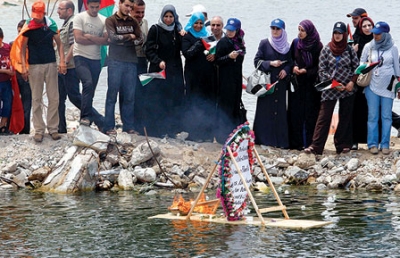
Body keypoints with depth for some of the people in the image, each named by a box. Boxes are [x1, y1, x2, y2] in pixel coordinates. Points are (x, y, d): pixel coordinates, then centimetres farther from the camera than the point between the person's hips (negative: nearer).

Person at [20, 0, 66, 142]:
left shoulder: (50, 24, 1)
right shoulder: (28, 26, -3)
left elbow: (59, 43, 6)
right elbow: (23, 48, 0)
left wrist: (62, 61, -3)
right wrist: (23, 66, -8)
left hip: (51, 64, 1)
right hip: (34, 66, -1)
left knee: (54, 98, 3)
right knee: (36, 99, 2)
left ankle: (53, 128, 10)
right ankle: (39, 130, 7)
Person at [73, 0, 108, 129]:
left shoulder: (103, 21, 8)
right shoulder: (79, 18, -2)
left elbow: (106, 40, -1)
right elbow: (78, 38, -12)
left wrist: (89, 37, -11)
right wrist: (97, 40, -5)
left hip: (96, 60, 4)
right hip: (81, 57, -4)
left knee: (90, 91, 6)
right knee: (88, 83, -24)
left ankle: (86, 118, 12)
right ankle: (86, 116, -21)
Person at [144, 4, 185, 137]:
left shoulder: (177, 31, 13)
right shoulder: (155, 30, 0)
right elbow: (149, 50, -5)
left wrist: (184, 36, -4)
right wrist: (158, 61, -21)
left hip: (175, 71, 4)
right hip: (158, 71, -4)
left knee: (175, 101, 0)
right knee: (157, 102, -6)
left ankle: (171, 129, 5)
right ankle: (154, 130, -1)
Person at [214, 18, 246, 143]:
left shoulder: (239, 42, 11)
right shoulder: (223, 42, -8)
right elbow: (217, 61, -11)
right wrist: (229, 56, -25)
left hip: (236, 79, 7)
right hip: (226, 80, -7)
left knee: (235, 107, 8)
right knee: (225, 106, -7)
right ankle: (222, 135, -4)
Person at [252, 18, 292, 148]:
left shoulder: (286, 46, 11)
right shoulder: (264, 43, 3)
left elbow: (290, 63, 15)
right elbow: (257, 61, -1)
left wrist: (286, 70, -6)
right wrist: (270, 64, -14)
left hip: (280, 83, 2)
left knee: (280, 110, 0)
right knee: (265, 111, -5)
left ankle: (280, 140, 2)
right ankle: (264, 139, -3)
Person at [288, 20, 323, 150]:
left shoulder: (317, 46, -6)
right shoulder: (295, 42, 5)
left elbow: (320, 66, -3)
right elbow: (290, 59, 13)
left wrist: (306, 71, -15)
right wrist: (293, 67, -7)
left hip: (311, 84, -3)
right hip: (297, 83, 3)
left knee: (311, 113, -3)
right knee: (295, 111, 1)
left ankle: (310, 143, 1)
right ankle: (296, 142, 7)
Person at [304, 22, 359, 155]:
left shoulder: (349, 50, 4)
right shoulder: (326, 50, 0)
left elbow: (356, 67, 8)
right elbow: (322, 70, -2)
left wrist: (352, 81, -8)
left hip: (347, 89, 2)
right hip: (330, 89, -2)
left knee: (345, 117, 6)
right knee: (324, 116, -6)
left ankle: (342, 145, 15)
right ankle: (316, 146, -8)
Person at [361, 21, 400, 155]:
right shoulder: (369, 47, 2)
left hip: (388, 87, -1)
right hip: (372, 86, 1)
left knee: (386, 116, 1)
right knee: (373, 116, 0)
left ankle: (385, 144, 6)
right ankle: (373, 144, 6)